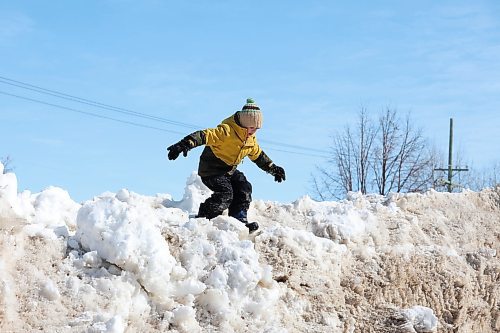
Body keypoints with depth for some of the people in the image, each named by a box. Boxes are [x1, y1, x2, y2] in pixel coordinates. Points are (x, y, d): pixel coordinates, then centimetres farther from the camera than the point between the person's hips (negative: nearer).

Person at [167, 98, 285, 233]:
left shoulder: (251, 140, 4)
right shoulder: (226, 131, -25)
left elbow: (259, 155, 23)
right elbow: (204, 135, -35)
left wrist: (273, 168, 25)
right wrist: (184, 145, -47)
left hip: (229, 171, 8)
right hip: (211, 170, -8)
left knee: (244, 189, -8)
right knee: (225, 194, -24)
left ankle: (239, 221, -1)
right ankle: (202, 218, -16)